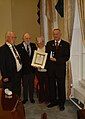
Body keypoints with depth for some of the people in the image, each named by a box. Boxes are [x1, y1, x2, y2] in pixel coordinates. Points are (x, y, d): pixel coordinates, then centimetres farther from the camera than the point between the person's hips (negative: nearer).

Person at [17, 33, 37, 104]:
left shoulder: (33, 45, 5)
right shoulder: (19, 47, -8)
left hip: (32, 68, 3)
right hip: (24, 68, -3)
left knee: (31, 84, 15)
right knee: (25, 85, 11)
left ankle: (31, 98, 30)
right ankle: (25, 98, 27)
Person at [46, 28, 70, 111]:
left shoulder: (66, 44, -2)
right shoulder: (49, 43, 9)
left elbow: (67, 57, -9)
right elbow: (46, 55, 5)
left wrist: (56, 60, -17)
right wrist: (47, 65, -10)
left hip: (60, 68, -3)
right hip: (50, 68, 3)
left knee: (61, 86, 7)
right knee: (51, 86, 11)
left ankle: (61, 103, 21)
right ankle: (53, 101, 27)